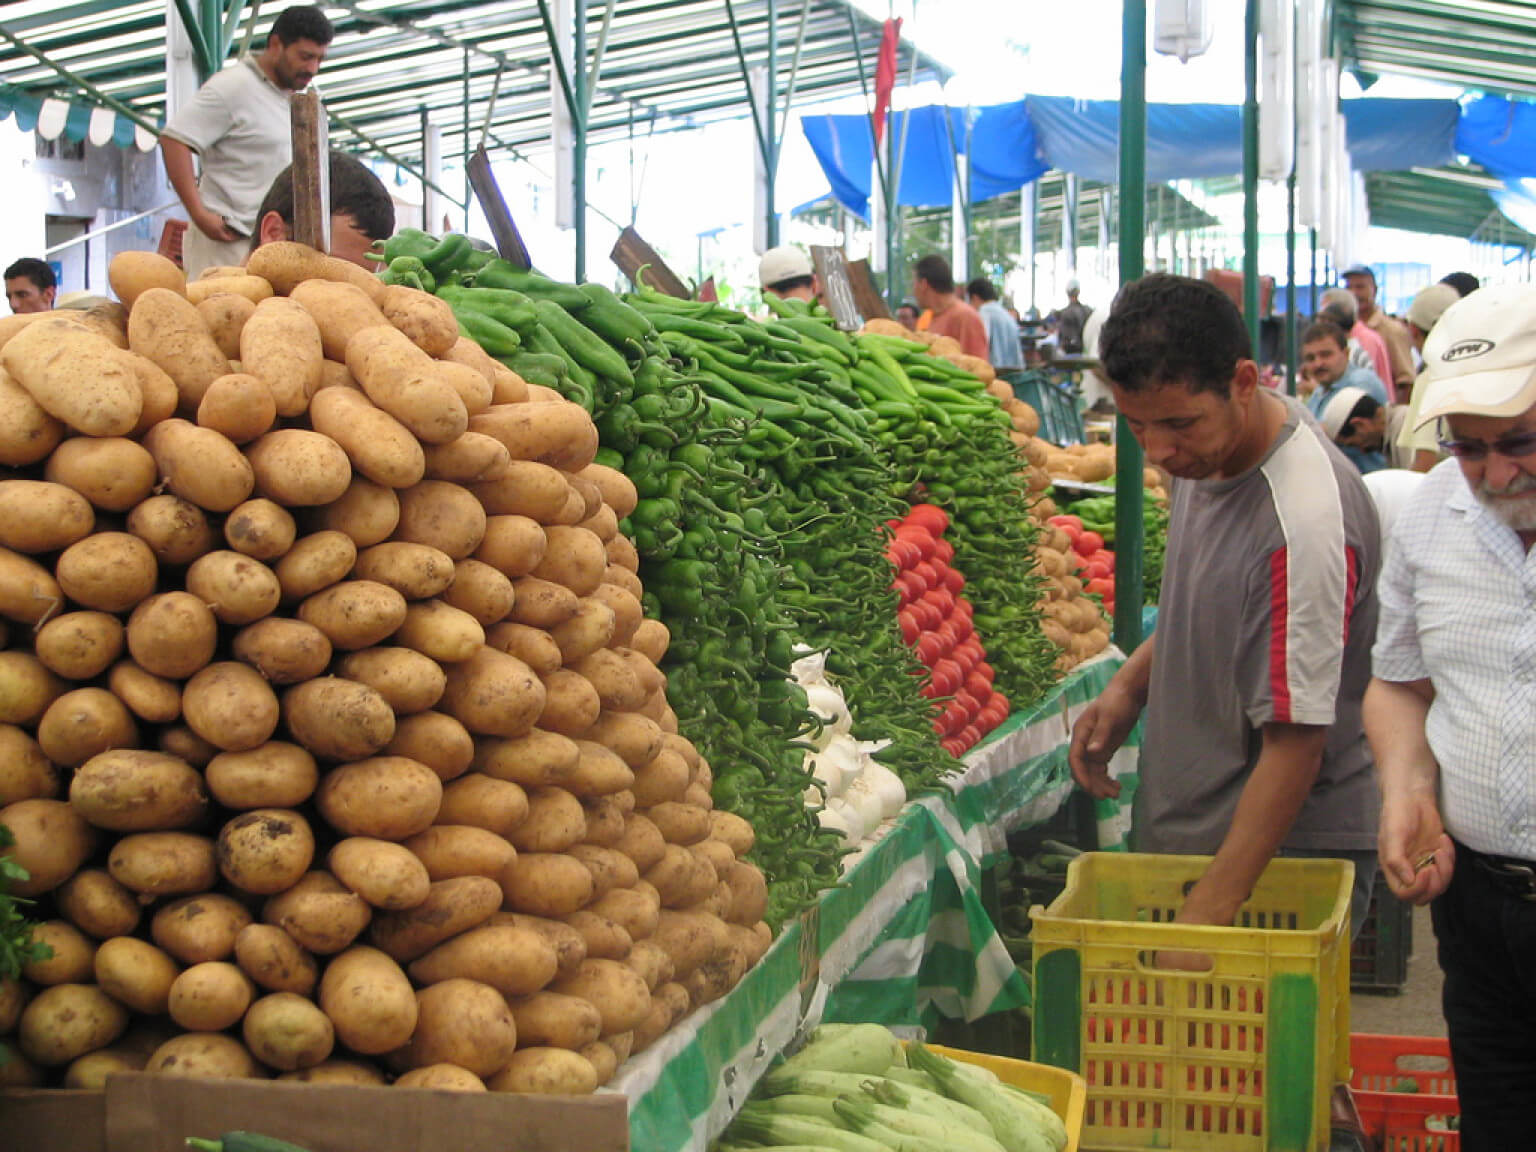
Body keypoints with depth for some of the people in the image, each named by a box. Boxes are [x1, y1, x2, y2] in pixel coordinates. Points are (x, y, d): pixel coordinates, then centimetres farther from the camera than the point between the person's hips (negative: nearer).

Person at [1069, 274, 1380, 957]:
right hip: (1185, 835, 8)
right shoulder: (1208, 449, 1)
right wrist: (1131, 684, 5)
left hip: (1280, 858, -8)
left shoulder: (1304, 525, -28)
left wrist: (1212, 908, -27)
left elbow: (1296, 741, -27)